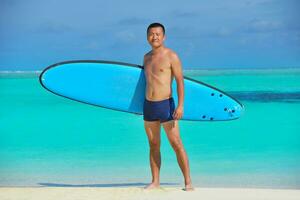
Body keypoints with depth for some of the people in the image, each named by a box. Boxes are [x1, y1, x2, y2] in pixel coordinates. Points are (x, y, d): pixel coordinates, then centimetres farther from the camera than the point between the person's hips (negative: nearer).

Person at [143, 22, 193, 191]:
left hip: (166, 105, -6)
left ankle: (188, 182, -4)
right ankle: (155, 182, 15)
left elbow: (180, 81, -11)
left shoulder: (171, 56, -6)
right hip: (148, 106, 6)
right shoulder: (147, 57, 13)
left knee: (177, 144, -7)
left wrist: (180, 105, -21)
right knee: (154, 145, 9)